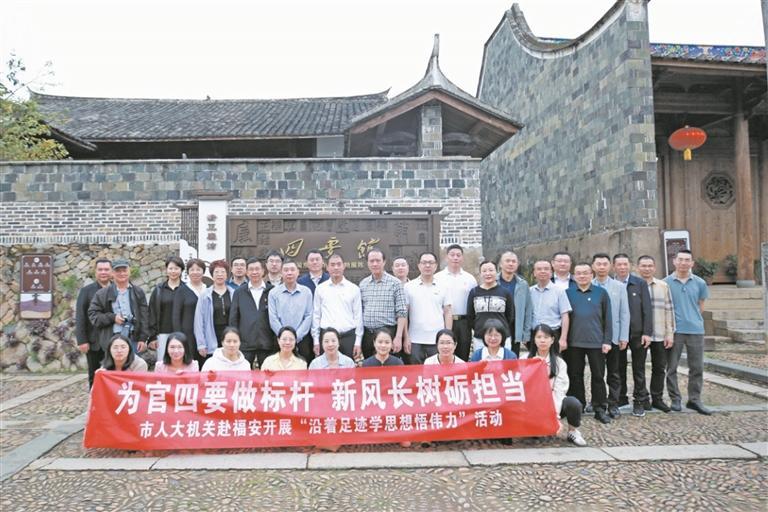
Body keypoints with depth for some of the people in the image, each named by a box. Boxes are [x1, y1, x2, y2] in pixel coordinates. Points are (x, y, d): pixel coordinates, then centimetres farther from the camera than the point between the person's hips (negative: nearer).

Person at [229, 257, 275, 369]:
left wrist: (278, 341, -1)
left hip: (267, 343, -1)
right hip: (245, 343, 1)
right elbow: (233, 318, 8)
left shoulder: (272, 291, 3)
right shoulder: (239, 292, 7)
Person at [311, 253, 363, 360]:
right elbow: (316, 315, 9)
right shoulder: (320, 289, 6)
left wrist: (358, 342, 1)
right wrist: (316, 340, 5)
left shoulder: (354, 289, 4)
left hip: (348, 336, 0)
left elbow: (358, 316, 5)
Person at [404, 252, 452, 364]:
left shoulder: (442, 287, 7)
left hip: (438, 341, 1)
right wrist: (406, 338, -3)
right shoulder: (409, 287, 3)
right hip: (415, 341, -1)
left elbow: (448, 312, 7)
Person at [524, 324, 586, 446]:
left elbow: (560, 390, -8)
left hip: (553, 404, 0)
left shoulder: (559, 363, 2)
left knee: (573, 403, -30)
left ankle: (573, 431, -1)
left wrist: (555, 413, -20)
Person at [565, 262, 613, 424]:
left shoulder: (601, 293, 4)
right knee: (575, 376, 8)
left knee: (598, 376, 5)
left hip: (596, 342, -1)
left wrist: (607, 340, -2)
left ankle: (600, 409, 14)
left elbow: (607, 318, 3)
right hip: (574, 342, 1)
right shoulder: (568, 293, 5)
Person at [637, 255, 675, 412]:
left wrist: (670, 333, 3)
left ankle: (657, 398, 23)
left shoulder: (663, 286, 7)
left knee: (659, 368, 10)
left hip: (659, 335, 3)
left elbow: (669, 310, 7)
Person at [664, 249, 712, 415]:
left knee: (697, 368, 6)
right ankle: (675, 399, 15)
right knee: (671, 367, 4)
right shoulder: (666, 283, -2)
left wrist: (692, 318, 12)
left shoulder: (700, 283, 5)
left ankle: (694, 399, 18)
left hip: (696, 330, 2)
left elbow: (700, 305, 16)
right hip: (674, 330, -2)